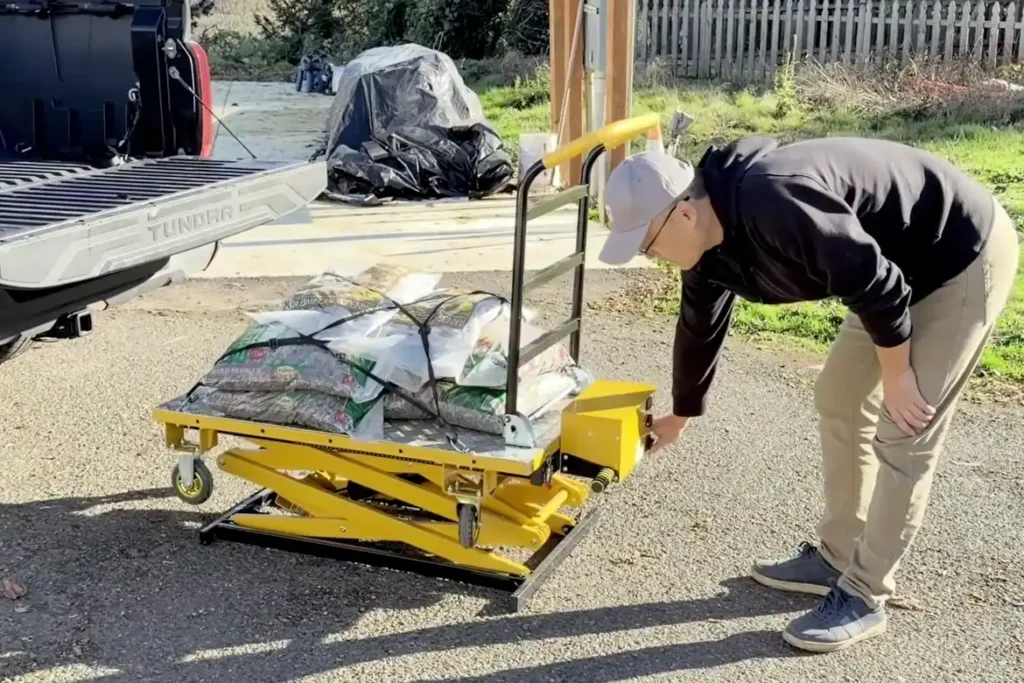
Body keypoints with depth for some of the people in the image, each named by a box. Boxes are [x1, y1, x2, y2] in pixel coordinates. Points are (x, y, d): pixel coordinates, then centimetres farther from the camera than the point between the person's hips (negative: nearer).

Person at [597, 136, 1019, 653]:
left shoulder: (774, 202, -35)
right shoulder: (710, 240, -4)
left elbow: (876, 283, -29)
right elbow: (699, 328, 12)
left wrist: (896, 376, -15)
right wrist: (680, 416, 26)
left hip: (965, 256, -9)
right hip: (901, 265, 9)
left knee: (901, 432, -7)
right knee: (838, 401, 12)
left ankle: (863, 596, 6)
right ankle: (836, 558, 25)